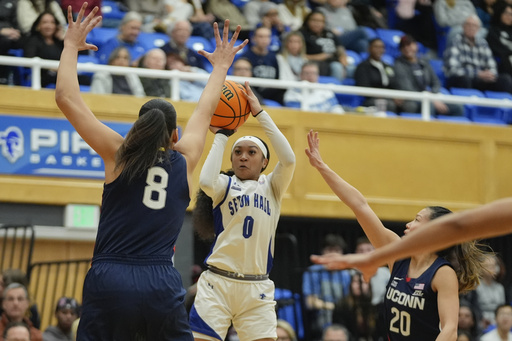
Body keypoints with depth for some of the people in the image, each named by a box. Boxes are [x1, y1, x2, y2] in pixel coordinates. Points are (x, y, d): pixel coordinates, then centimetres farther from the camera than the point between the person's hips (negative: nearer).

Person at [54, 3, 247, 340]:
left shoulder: (119, 154, 6)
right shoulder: (184, 161, 11)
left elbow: (66, 98, 8)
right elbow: (206, 112, 30)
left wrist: (71, 45, 21)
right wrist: (220, 67, 45)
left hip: (109, 281, -1)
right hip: (162, 284, 1)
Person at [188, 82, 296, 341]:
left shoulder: (272, 188, 11)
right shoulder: (225, 185, 6)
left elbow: (288, 160, -8)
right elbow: (206, 182, -18)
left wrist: (260, 113, -6)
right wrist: (221, 135, -5)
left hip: (257, 288, 2)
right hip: (218, 283, -2)